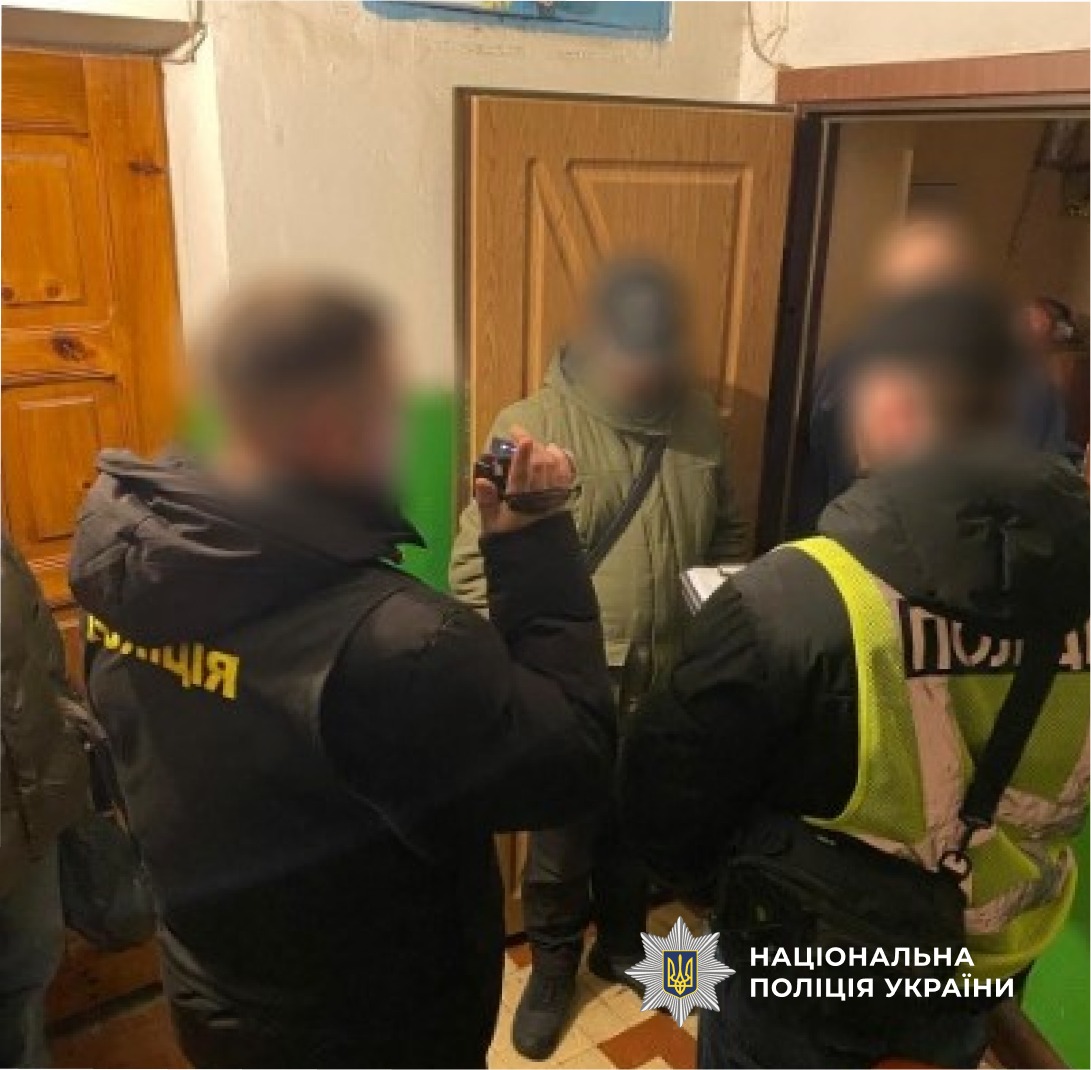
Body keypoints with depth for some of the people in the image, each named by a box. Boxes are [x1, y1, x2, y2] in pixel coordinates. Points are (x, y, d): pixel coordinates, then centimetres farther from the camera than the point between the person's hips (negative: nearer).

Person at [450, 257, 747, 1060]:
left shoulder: (700, 421, -1)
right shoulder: (533, 424, -15)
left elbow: (729, 537, 11)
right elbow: (474, 567, -15)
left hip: (670, 689, 4)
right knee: (561, 846, 17)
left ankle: (621, 944, 51)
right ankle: (553, 965, 43)